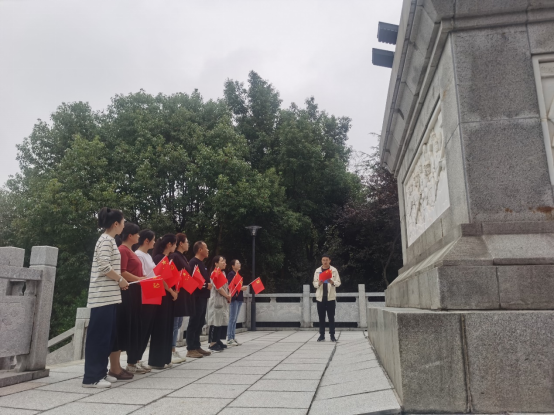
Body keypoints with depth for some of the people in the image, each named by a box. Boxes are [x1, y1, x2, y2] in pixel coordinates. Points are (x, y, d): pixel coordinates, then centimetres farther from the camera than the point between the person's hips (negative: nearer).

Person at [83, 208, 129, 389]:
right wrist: (121, 280, -9)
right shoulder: (106, 240, -12)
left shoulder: (109, 240, 17)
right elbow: (104, 267, -21)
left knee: (108, 336, 12)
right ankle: (91, 377, 1)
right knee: (99, 336, -5)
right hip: (103, 296, -10)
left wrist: (119, 280, 11)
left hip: (110, 295, 10)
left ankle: (100, 373, 20)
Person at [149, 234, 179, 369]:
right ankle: (156, 360, 4)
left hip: (169, 296, 9)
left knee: (168, 327, 10)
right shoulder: (158, 258, -11)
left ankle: (164, 359, 17)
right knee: (160, 328, -4)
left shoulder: (168, 258, 15)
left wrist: (174, 291, 6)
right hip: (161, 296, -9)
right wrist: (172, 292, -10)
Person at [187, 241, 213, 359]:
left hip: (202, 297, 10)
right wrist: (206, 285, -16)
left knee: (200, 323, 13)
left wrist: (209, 283, 10)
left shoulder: (201, 263, 19)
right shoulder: (194, 262, -13)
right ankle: (191, 349, -1)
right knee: (194, 323, -6)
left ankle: (197, 346, 19)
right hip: (197, 297, -10)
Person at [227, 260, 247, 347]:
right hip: (234, 298, -8)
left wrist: (243, 288, 5)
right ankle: (229, 339, -3)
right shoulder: (230, 274, -6)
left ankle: (233, 338, 14)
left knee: (235, 319, 10)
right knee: (232, 319, -7)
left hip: (239, 298, 8)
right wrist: (241, 288, -19)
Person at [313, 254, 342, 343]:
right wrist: (318, 283, -15)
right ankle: (322, 335, 13)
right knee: (321, 317, 5)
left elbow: (338, 282, 0)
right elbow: (314, 283, 7)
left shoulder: (334, 270, 2)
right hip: (320, 297, 2)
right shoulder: (317, 271, 6)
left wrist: (332, 282, -20)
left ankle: (332, 335, 9)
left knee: (331, 317, 2)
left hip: (331, 296, -1)